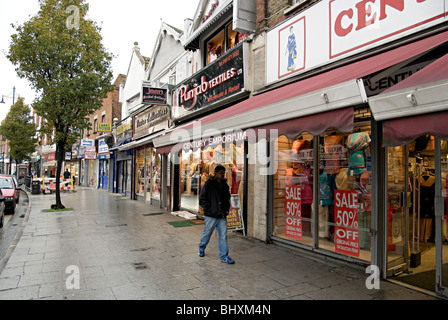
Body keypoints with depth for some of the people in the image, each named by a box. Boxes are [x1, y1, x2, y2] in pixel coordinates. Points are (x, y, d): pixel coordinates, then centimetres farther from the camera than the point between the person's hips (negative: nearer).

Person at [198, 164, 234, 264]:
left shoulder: (225, 185, 10)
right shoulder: (208, 184, -7)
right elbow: (202, 199, -6)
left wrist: (226, 209, 9)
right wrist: (209, 209, -13)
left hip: (222, 216, 4)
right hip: (211, 216, -4)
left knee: (223, 236, 1)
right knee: (206, 234, 11)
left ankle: (224, 256, 9)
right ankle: (201, 248, 38)